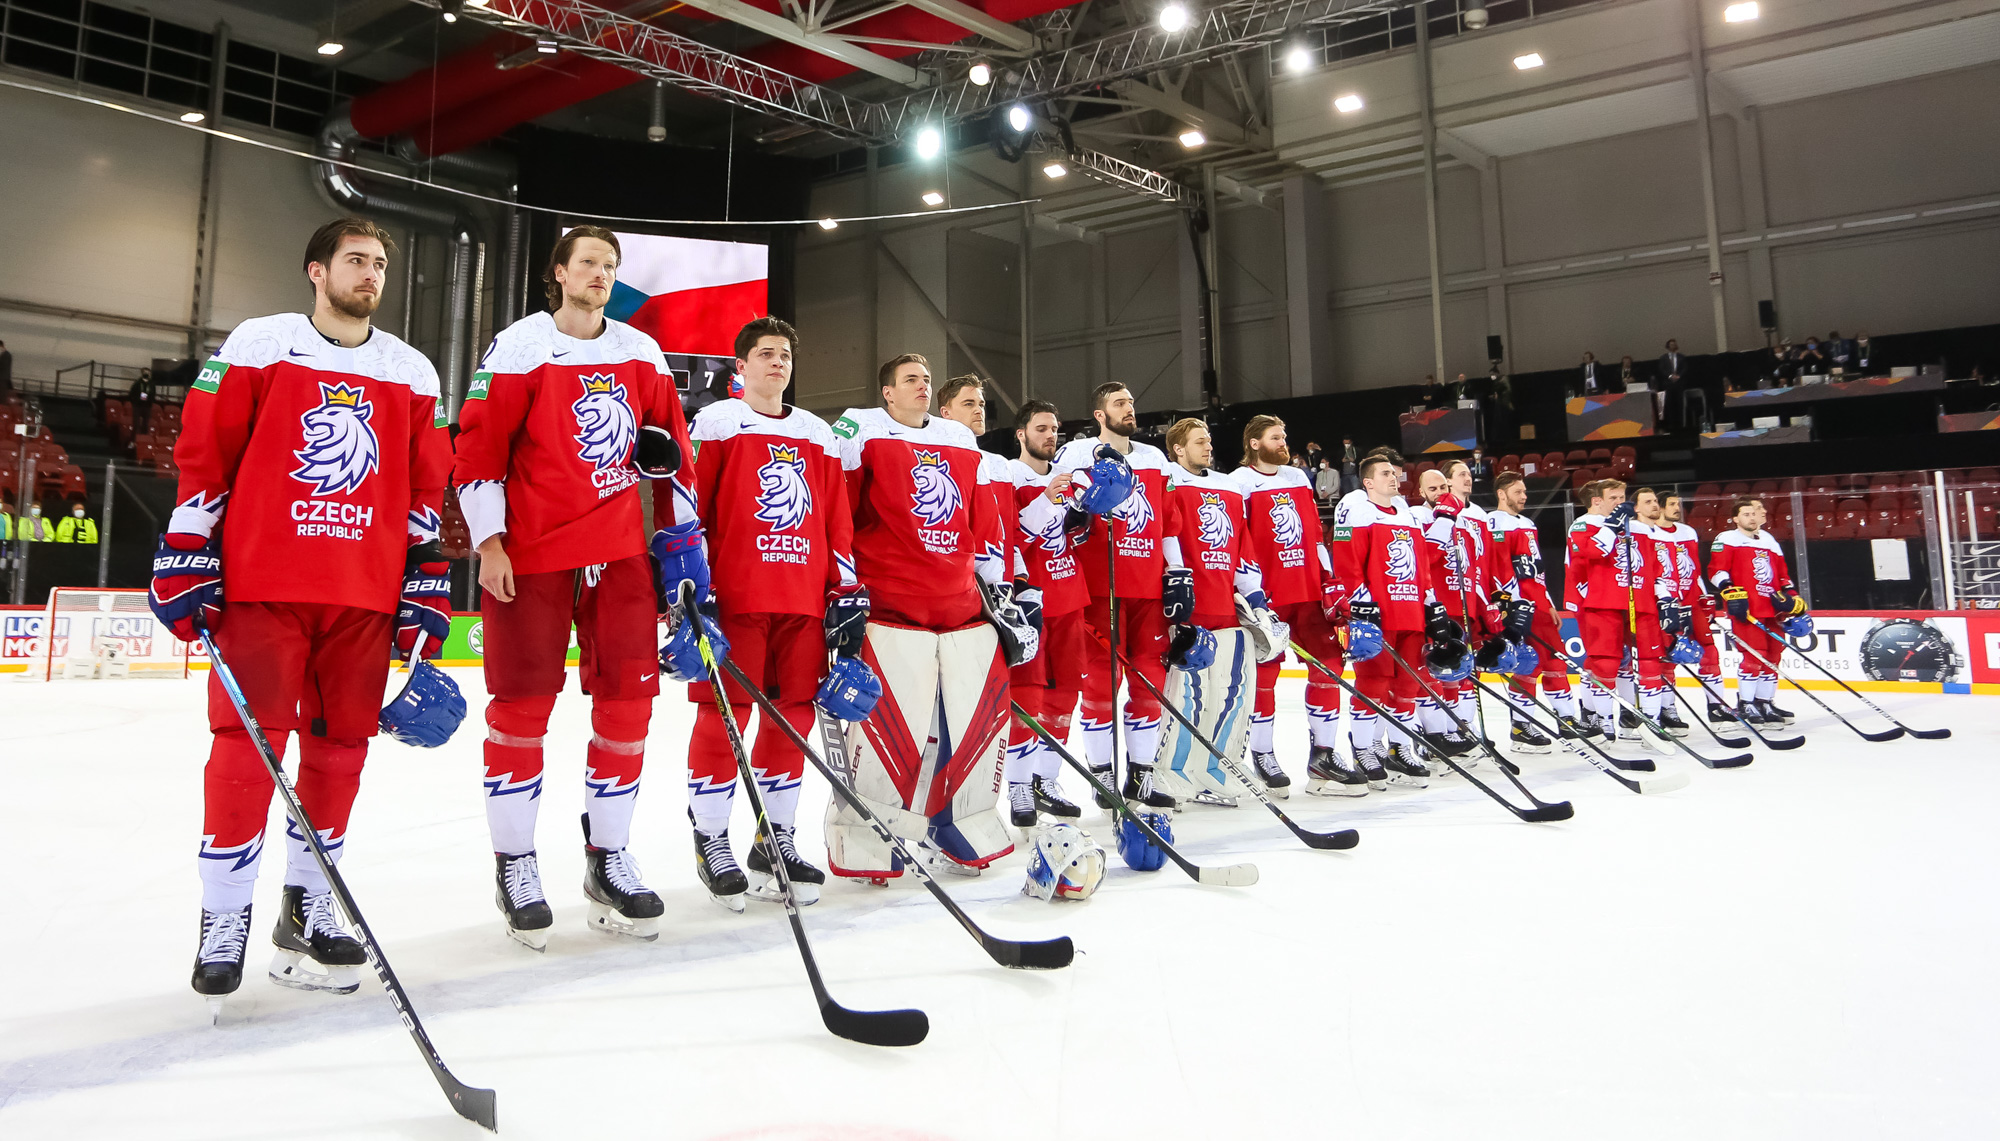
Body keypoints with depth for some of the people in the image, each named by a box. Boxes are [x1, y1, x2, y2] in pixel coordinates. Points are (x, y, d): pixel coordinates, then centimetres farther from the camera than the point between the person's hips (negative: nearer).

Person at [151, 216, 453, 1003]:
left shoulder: (412, 373, 12)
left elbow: (425, 488, 13)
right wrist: (186, 562, -3)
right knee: (249, 742, -6)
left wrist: (424, 587, 8)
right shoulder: (256, 347, 3)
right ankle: (223, 921, 7)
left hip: (367, 594, 3)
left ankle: (306, 909, 21)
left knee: (341, 747, 7)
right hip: (260, 583, -3)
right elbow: (201, 459, 2)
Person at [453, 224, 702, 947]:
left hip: (620, 550, 4)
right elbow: (478, 443, -5)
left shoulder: (642, 353, 12)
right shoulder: (519, 348, -2)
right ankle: (514, 866, 15)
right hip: (530, 554, -4)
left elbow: (669, 442, 16)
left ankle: (608, 859, 16)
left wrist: (682, 533, 11)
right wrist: (488, 542, -10)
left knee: (629, 699, 2)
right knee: (523, 705, 1)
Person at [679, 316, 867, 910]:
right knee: (725, 715, -3)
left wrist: (847, 593, 11)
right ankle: (711, 840, 11)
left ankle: (776, 839, 18)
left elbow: (837, 520, 18)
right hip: (734, 595, -5)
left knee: (795, 715, 6)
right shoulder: (714, 423, 4)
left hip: (806, 600, 5)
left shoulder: (819, 436, 19)